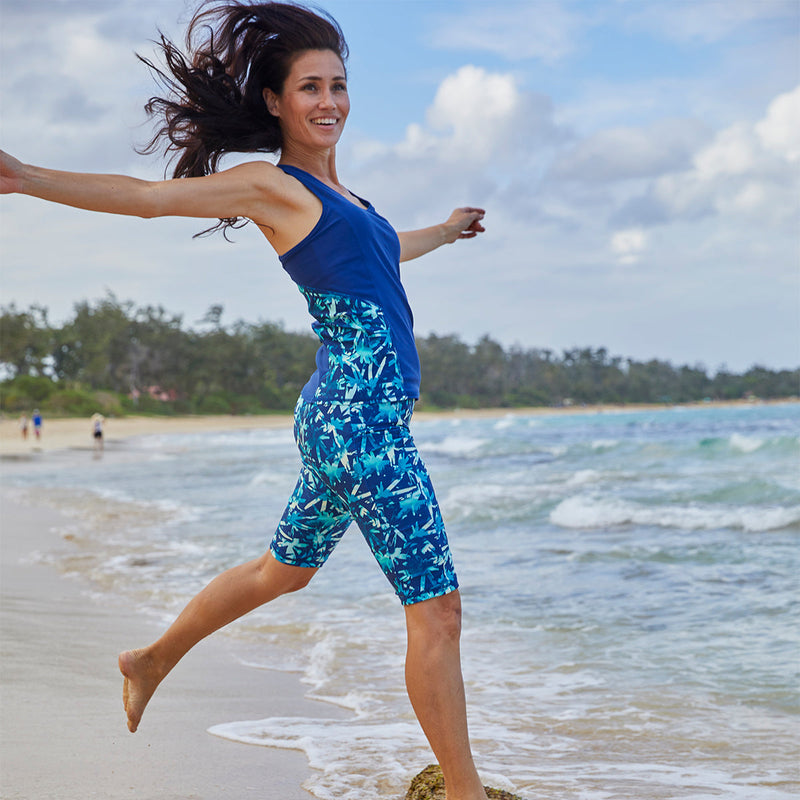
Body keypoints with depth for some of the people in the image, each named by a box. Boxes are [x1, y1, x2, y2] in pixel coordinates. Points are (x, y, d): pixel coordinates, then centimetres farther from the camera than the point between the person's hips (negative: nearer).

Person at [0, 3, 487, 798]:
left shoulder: (329, 192, 19)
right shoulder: (271, 185, -6)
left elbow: (384, 248, 39)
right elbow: (150, 196, -13)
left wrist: (445, 230, 58)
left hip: (351, 417, 10)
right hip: (360, 417, -10)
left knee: (282, 570, 26)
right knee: (437, 610, -5)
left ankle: (152, 661, 43)